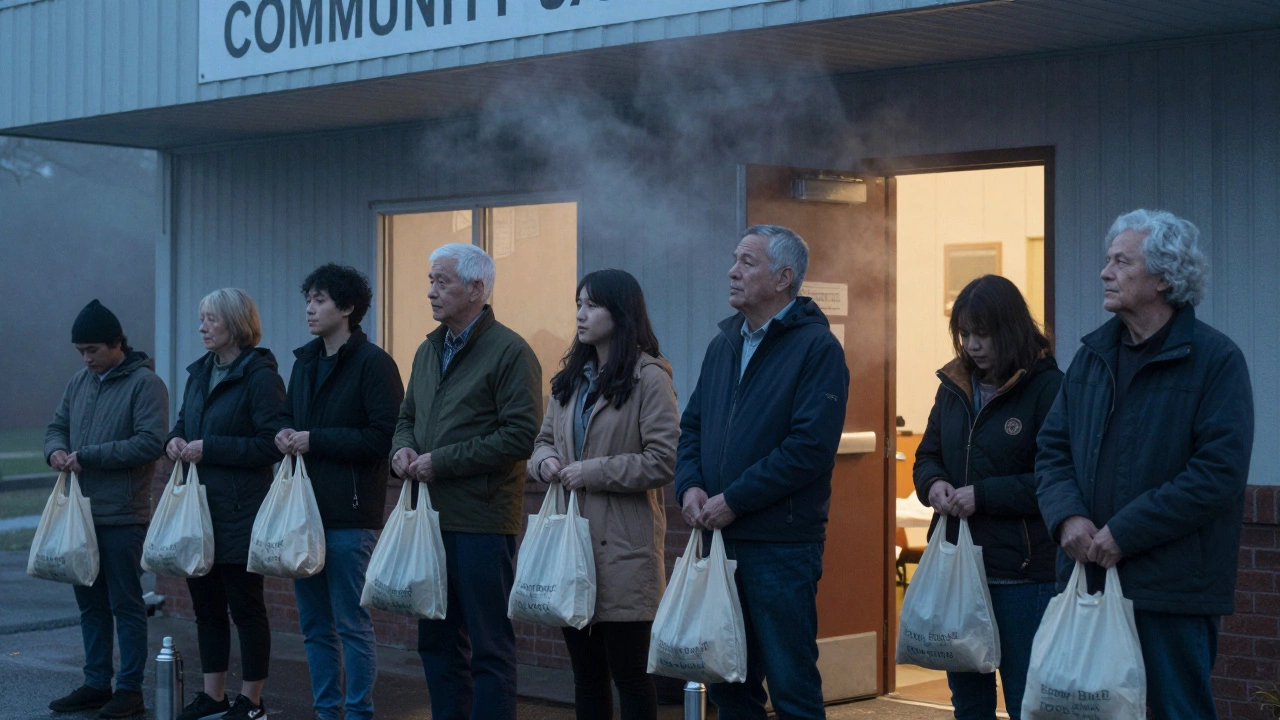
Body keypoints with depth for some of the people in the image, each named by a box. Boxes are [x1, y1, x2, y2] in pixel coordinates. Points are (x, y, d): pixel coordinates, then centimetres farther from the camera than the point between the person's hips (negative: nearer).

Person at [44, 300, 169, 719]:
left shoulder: (144, 383, -10)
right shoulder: (79, 382, 12)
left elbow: (150, 443, -18)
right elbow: (57, 427, 20)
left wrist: (87, 455, -18)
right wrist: (56, 450, -5)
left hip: (123, 516, -7)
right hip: (82, 512, 7)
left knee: (125, 604, -1)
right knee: (91, 604, 12)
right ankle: (96, 684, 21)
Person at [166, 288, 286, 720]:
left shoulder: (260, 376, -12)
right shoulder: (200, 373, 13)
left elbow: (272, 444, -17)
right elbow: (184, 422, 25)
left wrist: (209, 448, -19)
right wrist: (176, 441, 2)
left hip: (239, 512, -8)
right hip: (199, 506, 8)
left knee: (245, 607, 0)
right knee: (206, 604, 13)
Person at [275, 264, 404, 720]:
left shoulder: (372, 363, -8)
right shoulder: (305, 361, 16)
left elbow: (384, 437, -14)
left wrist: (315, 440, -15)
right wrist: (285, 435, 1)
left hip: (350, 515, -7)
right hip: (304, 507, 7)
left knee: (352, 623, -2)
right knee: (315, 625, 12)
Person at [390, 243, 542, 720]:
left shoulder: (509, 352, -9)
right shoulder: (429, 351, 16)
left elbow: (520, 435, -17)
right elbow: (407, 417, 26)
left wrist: (441, 461, -16)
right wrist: (402, 449, 2)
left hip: (482, 521, -8)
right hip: (431, 515, 8)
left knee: (489, 645, -3)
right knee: (436, 640, 14)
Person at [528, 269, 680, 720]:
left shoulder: (649, 377, -8)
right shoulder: (571, 378, 15)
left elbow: (665, 461, -14)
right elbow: (544, 438, 23)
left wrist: (594, 472, -16)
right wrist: (545, 460, 0)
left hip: (623, 542, -7)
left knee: (629, 672, -1)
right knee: (586, 672, 13)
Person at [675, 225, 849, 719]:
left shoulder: (816, 347, -9)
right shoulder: (724, 344, 15)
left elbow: (811, 446, -18)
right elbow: (692, 425, 19)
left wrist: (733, 500, -17)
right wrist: (690, 486, -1)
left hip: (780, 544, -7)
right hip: (718, 539, 7)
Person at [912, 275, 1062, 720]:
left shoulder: (1047, 387, -11)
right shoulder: (954, 386, 9)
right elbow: (927, 455, 17)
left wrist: (984, 495, -19)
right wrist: (934, 483, -5)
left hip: (1022, 574, -6)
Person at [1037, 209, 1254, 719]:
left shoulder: (1215, 360, -7)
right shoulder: (1093, 355, 12)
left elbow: (1219, 471, -16)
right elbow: (1053, 447, 13)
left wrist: (1124, 533, -17)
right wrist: (1068, 515, -7)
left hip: (1172, 590, -6)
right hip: (1087, 574, 6)